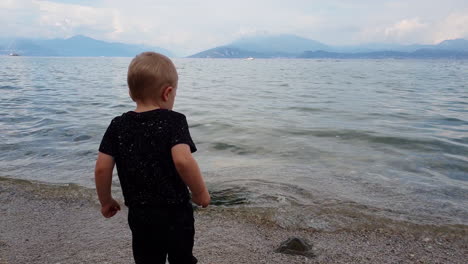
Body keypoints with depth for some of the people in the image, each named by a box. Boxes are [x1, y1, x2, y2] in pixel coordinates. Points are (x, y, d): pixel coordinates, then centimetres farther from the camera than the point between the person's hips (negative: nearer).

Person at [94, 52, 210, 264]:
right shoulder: (174, 121, -14)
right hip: (176, 212, -2)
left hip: (140, 215, 3)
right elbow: (183, 160, -28)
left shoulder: (118, 126, -3)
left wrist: (106, 201, 11)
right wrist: (200, 192, -13)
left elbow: (101, 168, -5)